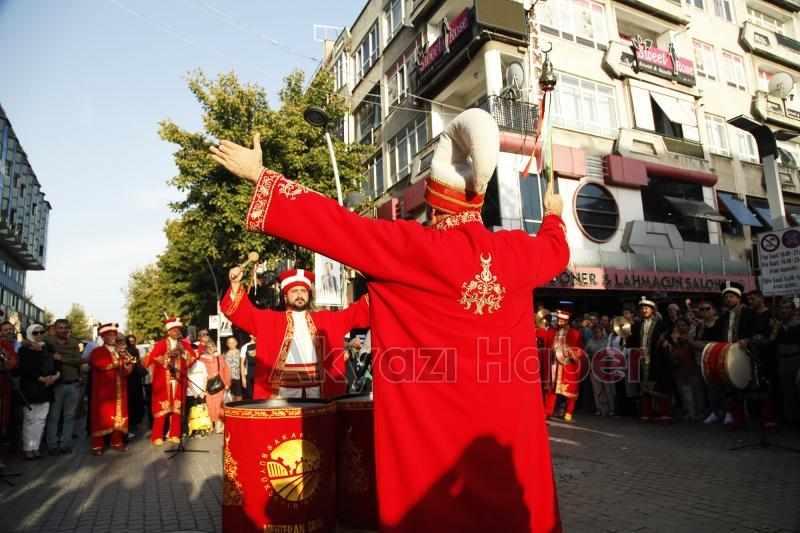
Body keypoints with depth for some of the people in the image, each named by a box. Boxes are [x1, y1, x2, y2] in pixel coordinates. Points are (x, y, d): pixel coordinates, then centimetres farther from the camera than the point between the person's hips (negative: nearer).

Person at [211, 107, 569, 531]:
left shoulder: (411, 247, -17)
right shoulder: (518, 250, -1)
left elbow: (333, 224, -13)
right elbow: (556, 249, 21)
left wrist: (259, 176, -2)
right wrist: (553, 214, 44)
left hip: (431, 434, -4)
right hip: (509, 428, 5)